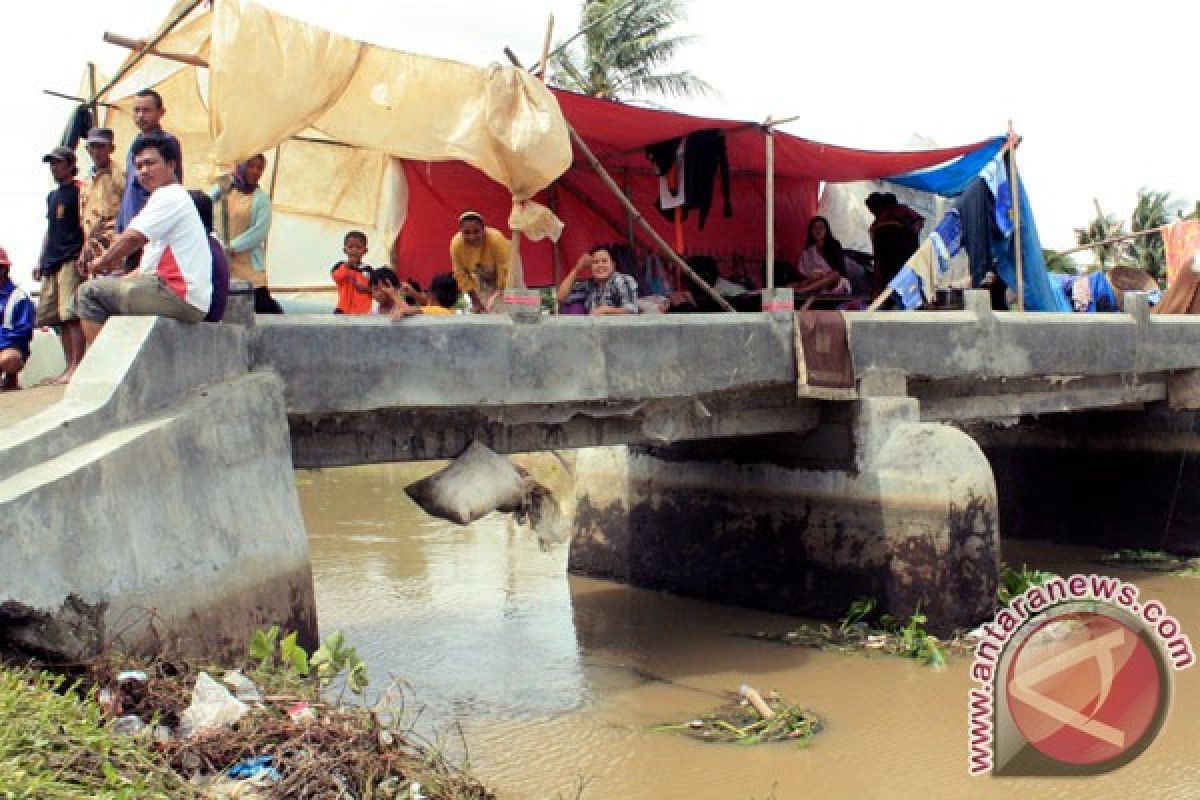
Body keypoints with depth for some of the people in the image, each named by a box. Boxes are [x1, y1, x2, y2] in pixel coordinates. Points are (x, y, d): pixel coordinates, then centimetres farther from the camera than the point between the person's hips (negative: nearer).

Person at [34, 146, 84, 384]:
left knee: (71, 315, -15)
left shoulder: (77, 192, -1)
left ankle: (75, 367, -19)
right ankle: (69, 367, 6)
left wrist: (82, 256, -17)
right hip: (52, 264, 9)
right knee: (58, 318, 5)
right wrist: (41, 261, 23)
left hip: (71, 260, -9)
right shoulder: (52, 196, 23)